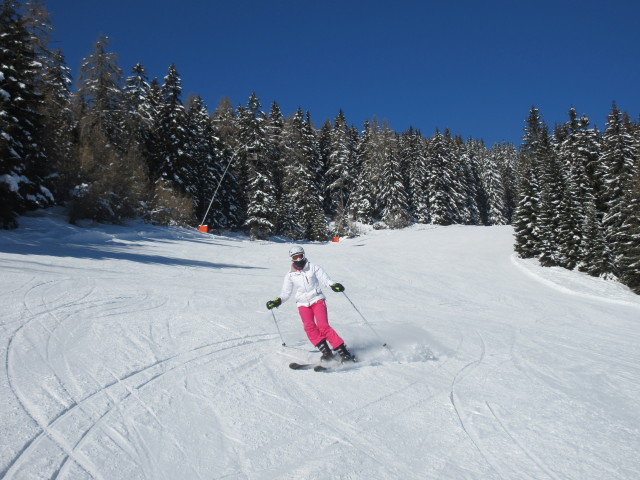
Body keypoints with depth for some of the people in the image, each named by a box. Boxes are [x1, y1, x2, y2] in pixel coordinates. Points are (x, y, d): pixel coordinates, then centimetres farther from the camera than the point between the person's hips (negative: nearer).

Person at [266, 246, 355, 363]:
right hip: (303, 305, 2)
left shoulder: (313, 267, 1)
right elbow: (286, 293, 9)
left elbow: (324, 279, -6)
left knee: (323, 326, -19)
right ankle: (325, 351, -18)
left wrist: (333, 285, -27)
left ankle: (343, 351, -15)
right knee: (309, 327, -22)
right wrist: (278, 301, -9)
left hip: (317, 300, -2)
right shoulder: (290, 275, 7)